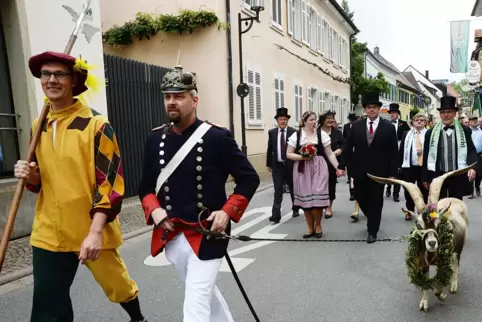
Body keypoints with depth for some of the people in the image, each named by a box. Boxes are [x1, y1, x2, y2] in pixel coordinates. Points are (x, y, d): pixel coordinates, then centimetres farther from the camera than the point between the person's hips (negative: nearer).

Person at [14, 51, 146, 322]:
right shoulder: (39, 126, 7)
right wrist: (31, 176, -6)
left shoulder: (96, 124, -13)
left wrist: (95, 232, -22)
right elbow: (45, 179, 16)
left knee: (116, 283, 14)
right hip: (49, 233, 5)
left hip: (92, 231, -5)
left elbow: (110, 183, -16)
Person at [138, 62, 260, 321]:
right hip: (171, 236, 6)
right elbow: (146, 187, 11)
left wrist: (227, 212, -15)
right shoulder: (155, 139, 2)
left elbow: (249, 179, -6)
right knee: (205, 292, 24)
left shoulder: (217, 137, -12)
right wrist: (154, 210, -8)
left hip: (207, 235, -5)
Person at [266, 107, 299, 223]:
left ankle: (295, 209, 37)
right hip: (277, 165, 1)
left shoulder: (294, 132, -5)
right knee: (278, 190, -4)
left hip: (291, 165, -1)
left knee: (293, 188, 16)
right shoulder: (272, 132, 3)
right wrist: (269, 164, 7)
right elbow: (269, 149, 7)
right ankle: (276, 215, -6)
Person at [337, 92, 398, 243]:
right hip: (359, 171, 2)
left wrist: (393, 173, -6)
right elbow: (348, 147, 3)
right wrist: (342, 165, -4)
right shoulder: (356, 126, 3)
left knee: (375, 201, 5)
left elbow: (393, 152, -2)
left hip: (378, 172, -2)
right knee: (360, 198, 10)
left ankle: (372, 231, 19)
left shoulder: (388, 128, -2)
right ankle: (372, 219, 39)